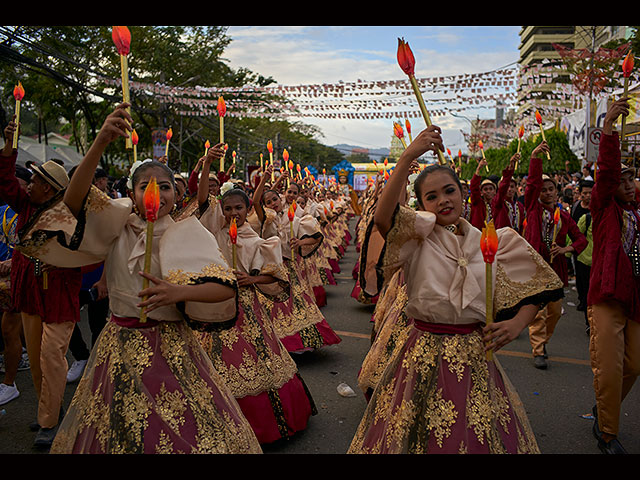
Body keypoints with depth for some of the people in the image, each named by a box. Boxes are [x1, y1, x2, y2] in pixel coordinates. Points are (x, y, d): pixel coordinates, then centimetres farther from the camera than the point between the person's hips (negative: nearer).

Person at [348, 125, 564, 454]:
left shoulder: (492, 242, 3)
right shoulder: (420, 234, -4)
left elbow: (536, 286, 10)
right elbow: (383, 217, -25)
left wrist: (517, 323, -9)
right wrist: (408, 156, -32)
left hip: (475, 355, 2)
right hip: (423, 356, -2)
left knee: (477, 438, 15)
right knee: (415, 437, 12)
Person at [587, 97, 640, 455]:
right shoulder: (605, 207, 0)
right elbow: (606, 170, -14)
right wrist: (609, 128, -27)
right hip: (608, 296, -5)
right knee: (610, 367, -5)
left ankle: (605, 410, 35)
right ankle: (608, 433, 12)